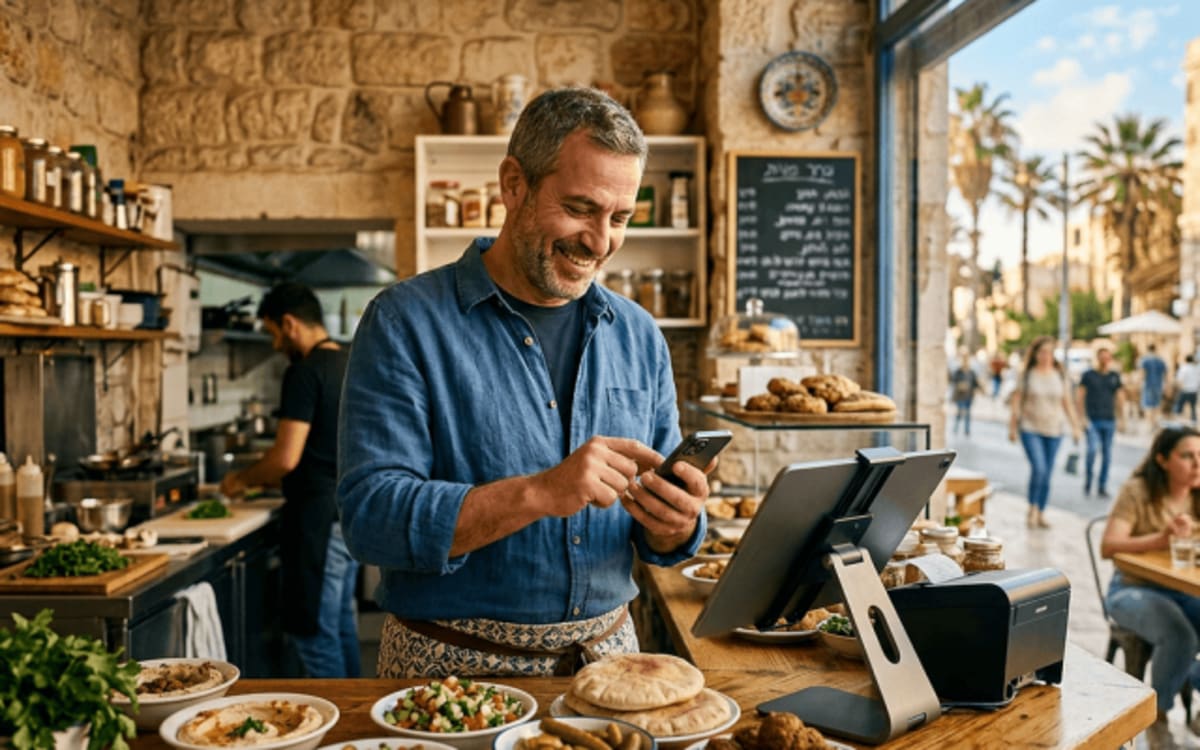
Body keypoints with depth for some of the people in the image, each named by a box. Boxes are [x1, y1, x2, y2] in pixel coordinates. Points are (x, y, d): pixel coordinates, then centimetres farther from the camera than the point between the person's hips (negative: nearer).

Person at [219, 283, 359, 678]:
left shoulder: (305, 372, -16)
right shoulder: (350, 364, 11)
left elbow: (287, 457, -20)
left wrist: (242, 480, -2)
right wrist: (266, 479, 25)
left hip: (320, 518, -9)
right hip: (351, 511, 10)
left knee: (314, 631, 0)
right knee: (342, 621, 18)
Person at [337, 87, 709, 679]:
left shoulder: (638, 337, 7)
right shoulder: (407, 323, -6)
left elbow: (661, 537, 12)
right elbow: (370, 517, -15)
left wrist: (675, 526, -11)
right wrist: (539, 493, -25)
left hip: (607, 654, 4)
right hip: (454, 667, -4)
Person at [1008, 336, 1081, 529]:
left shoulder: (1060, 375, 7)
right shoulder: (1027, 374, 0)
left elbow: (1067, 403, 11)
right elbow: (1017, 400, 1)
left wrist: (1075, 427, 6)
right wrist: (1013, 426, -2)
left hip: (1053, 430, 3)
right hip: (1030, 428, -3)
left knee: (1047, 473, 6)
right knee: (1038, 468, -18)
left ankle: (1041, 514, 17)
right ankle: (1032, 508, -2)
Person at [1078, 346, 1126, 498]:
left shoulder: (1115, 376, 10)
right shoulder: (1088, 375, 1)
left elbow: (1120, 397, 14)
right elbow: (1081, 397, 1)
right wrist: (1082, 417, -5)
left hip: (1109, 421, 3)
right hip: (1092, 420, -3)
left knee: (1107, 455, 5)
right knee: (1093, 449, -17)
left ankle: (1102, 487, 15)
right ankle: (1087, 483, 1)